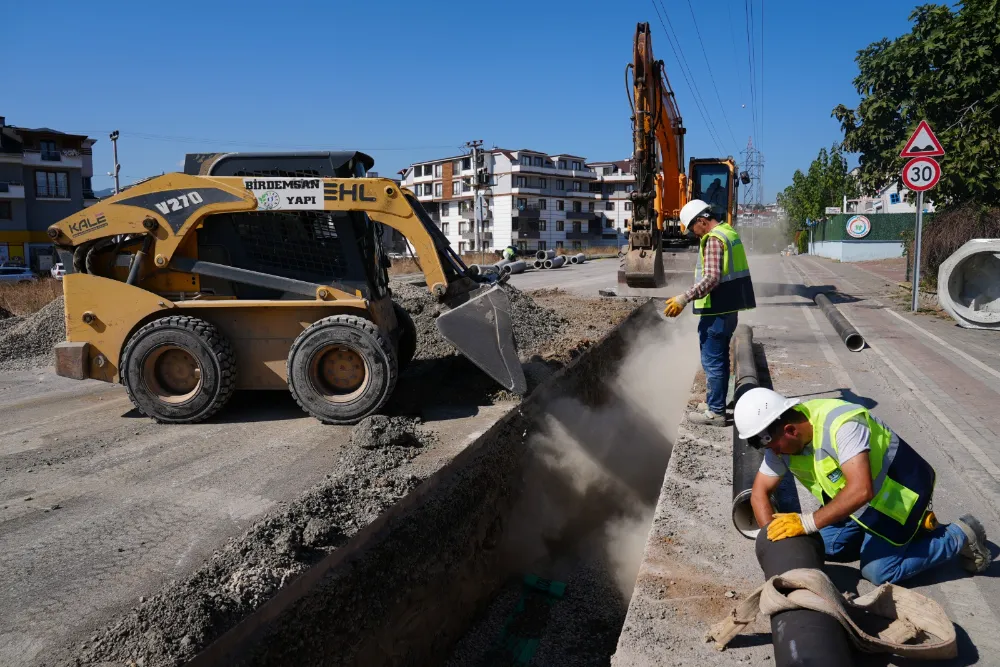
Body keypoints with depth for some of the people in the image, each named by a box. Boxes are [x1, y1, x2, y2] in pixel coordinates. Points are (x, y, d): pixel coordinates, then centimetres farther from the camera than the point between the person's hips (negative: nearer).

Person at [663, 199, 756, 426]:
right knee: (719, 358, 18)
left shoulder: (713, 239, -17)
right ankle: (715, 402, 28)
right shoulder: (729, 232, 14)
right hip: (729, 306, 10)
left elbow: (711, 278, -27)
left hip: (717, 310, -10)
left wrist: (684, 298, -31)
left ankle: (715, 412, 2)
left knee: (712, 360, -3)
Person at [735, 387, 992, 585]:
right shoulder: (782, 440, -13)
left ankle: (961, 536, 9)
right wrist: (774, 540, -19)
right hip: (863, 494, 8)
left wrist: (806, 523, -44)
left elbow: (860, 490, -44)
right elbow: (760, 493, -7)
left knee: (878, 571, -8)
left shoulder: (840, 425, -37)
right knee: (828, 548, 2)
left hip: (898, 487, -8)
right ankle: (908, 527, 18)